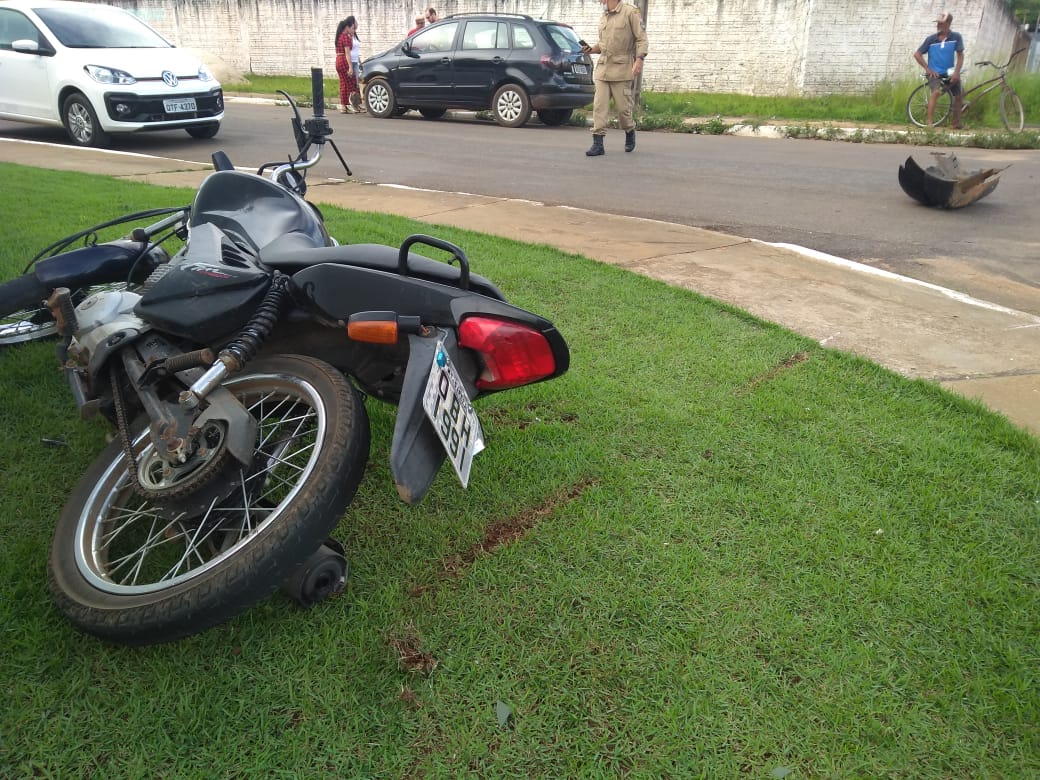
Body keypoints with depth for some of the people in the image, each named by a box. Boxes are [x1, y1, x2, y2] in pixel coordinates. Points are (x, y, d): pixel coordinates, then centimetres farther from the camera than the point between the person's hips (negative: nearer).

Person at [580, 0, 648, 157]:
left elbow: (641, 39, -5)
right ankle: (598, 144, -6)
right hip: (602, 69, 6)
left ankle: (630, 133, 27)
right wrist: (591, 49, 7)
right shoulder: (603, 18, 17)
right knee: (599, 106, -5)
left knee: (623, 107, -1)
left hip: (621, 69, -5)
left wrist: (639, 60, -18)